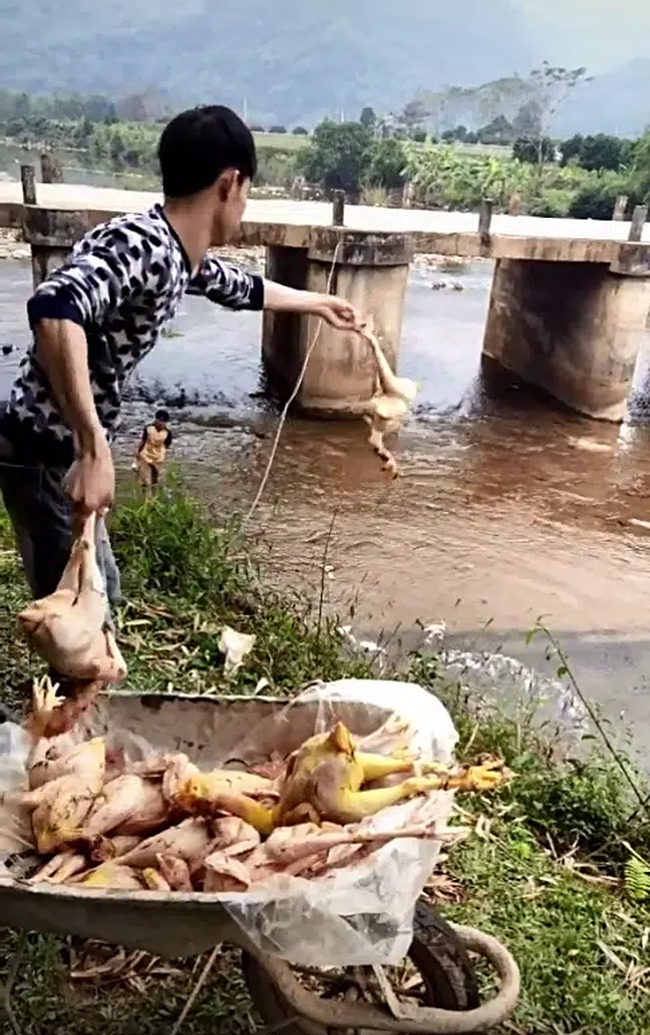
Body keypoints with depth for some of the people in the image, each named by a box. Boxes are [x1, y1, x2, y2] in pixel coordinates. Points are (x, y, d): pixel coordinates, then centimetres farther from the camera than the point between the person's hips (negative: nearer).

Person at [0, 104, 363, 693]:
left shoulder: (184, 258, 6)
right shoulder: (138, 242, -24)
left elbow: (240, 289, 28)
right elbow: (55, 309, -43)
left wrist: (317, 303, 43)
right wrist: (94, 449, -48)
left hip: (68, 451, 10)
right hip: (47, 455, -10)